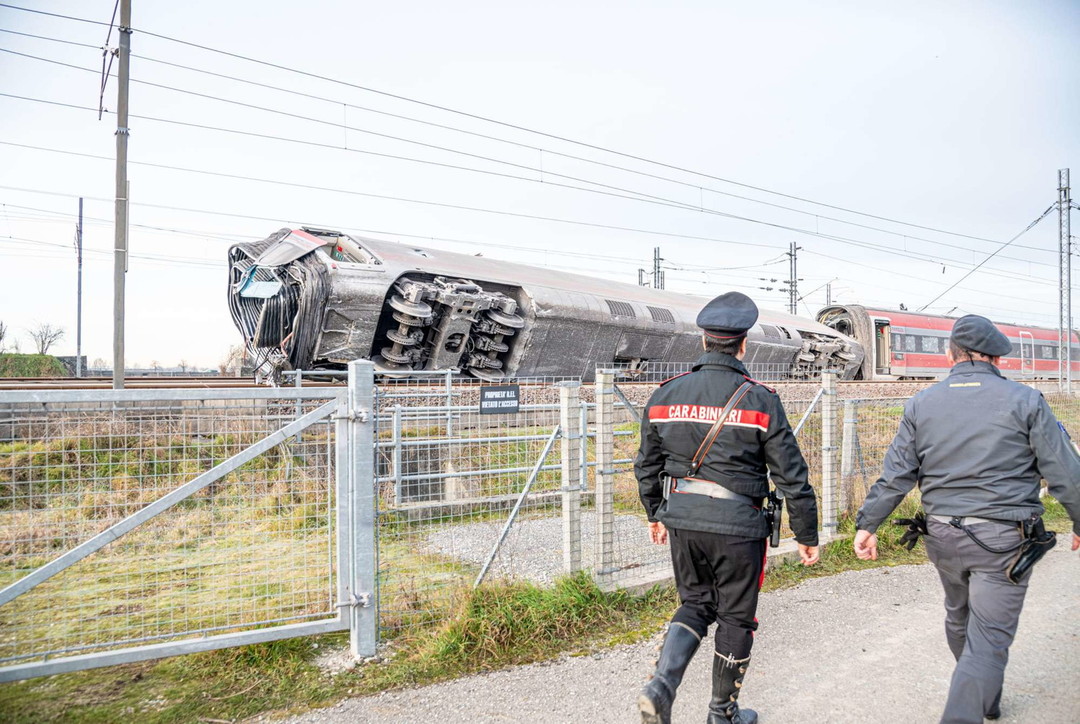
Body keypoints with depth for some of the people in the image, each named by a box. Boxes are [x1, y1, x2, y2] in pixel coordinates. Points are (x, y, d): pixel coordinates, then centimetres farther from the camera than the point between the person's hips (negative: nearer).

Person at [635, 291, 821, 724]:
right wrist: (807, 535, 5)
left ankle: (661, 685, 3)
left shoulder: (665, 395, 1)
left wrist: (655, 514, 23)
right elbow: (791, 476, -6)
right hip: (737, 525, -3)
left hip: (682, 519, 4)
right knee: (735, 616, 15)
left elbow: (647, 466, 9)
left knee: (695, 603, 22)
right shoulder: (759, 400, -9)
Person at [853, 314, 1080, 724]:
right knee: (988, 642, 1)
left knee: (960, 622, 25)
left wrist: (867, 523, 5)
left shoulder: (921, 404, 0)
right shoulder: (1024, 401, -7)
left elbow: (896, 475, -1)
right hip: (1002, 541, -4)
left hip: (943, 537, 4)